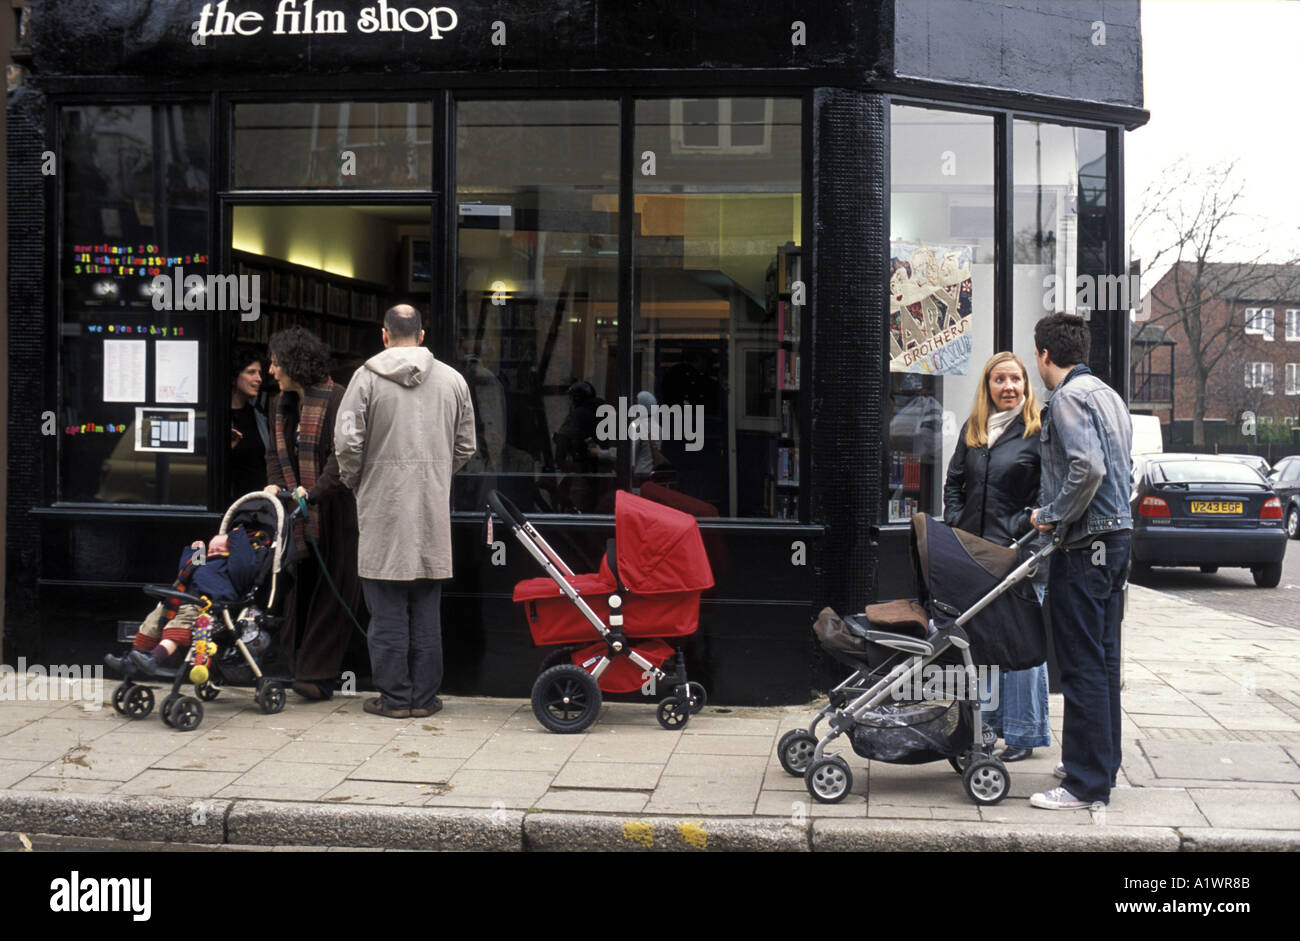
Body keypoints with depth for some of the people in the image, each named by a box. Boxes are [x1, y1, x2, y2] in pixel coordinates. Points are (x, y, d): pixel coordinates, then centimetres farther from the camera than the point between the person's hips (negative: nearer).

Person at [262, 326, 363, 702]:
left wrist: (314, 492, -25)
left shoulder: (338, 400, -11)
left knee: (332, 593, -2)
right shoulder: (283, 404, 16)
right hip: (297, 515, 8)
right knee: (298, 590, 9)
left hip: (335, 513, -8)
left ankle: (317, 673, 1)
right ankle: (299, 668, 16)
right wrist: (274, 484, 1)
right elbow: (276, 452, 20)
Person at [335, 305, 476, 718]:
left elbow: (348, 441, -7)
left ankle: (394, 697, 8)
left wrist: (354, 481, 10)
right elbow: (466, 447, 11)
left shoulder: (367, 377, -3)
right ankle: (424, 696, 14)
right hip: (434, 510, 3)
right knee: (427, 608, 9)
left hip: (383, 506, -3)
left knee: (388, 610, 3)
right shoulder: (453, 379, 7)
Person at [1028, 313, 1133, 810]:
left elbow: (1087, 468, -25)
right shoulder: (1108, 394, 17)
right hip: (1116, 534, 10)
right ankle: (1101, 763, 26)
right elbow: (1124, 467, 18)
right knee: (1102, 659, 16)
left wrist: (1051, 515, -13)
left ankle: (1087, 782, -1)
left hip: (1084, 545, -10)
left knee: (1082, 665, -5)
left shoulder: (1068, 397, -12)